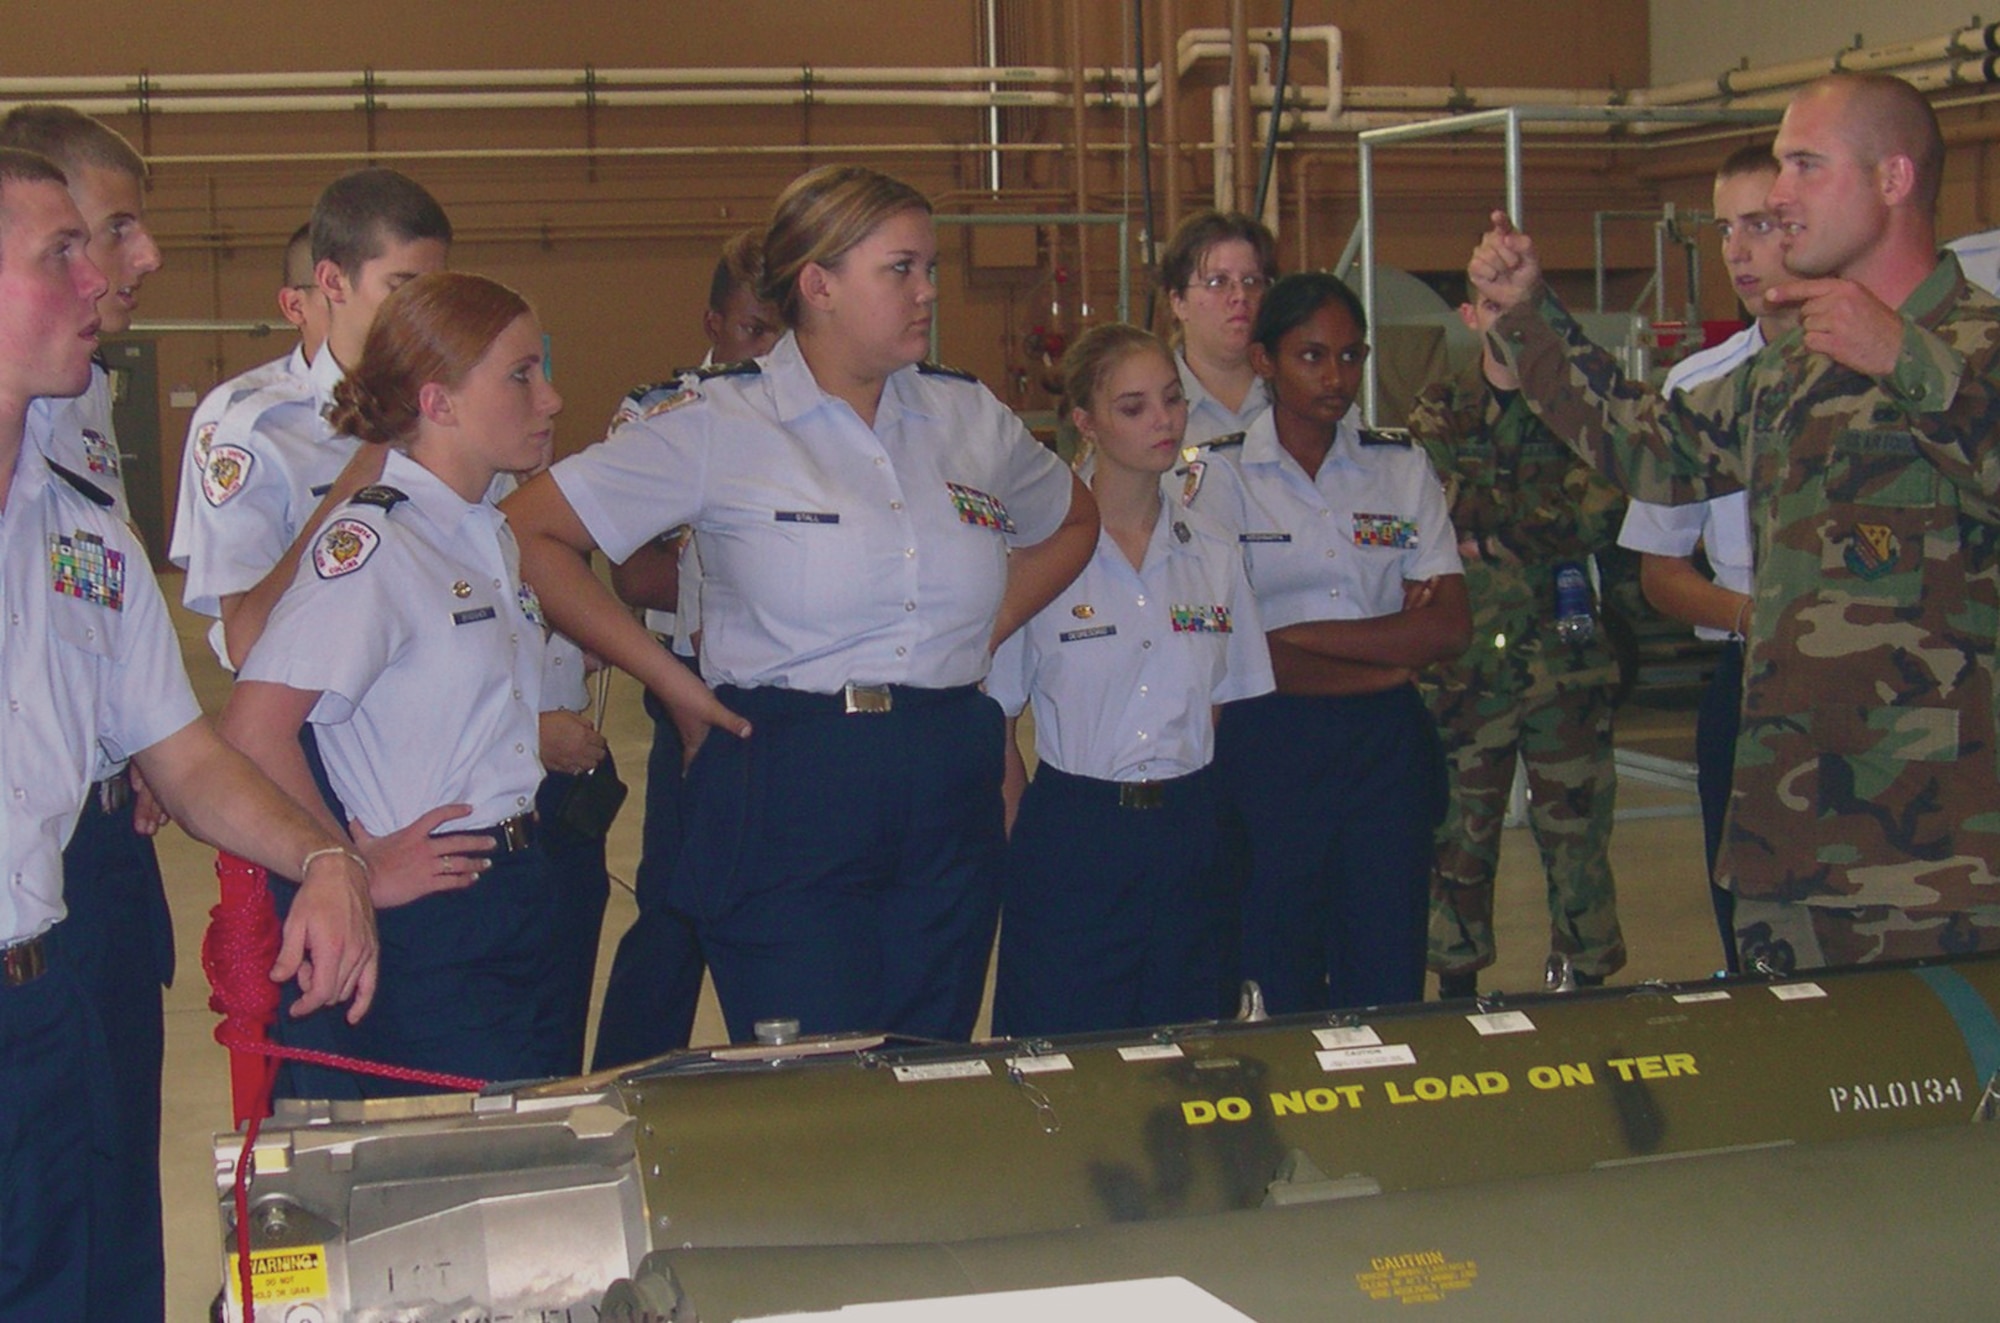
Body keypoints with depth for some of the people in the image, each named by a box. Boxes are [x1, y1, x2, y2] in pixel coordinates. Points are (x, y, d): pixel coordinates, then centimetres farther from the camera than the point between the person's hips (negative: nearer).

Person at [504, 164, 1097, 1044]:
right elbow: (531, 532, -8)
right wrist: (670, 679, -7)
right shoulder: (721, 426, -6)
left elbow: (1073, 520, 27)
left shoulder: (970, 418, 8)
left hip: (951, 801, 5)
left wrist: (987, 633, 13)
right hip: (787, 801, -4)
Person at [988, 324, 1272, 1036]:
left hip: (1190, 836, 4)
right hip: (1074, 836, -4)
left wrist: (1231, 842, 5)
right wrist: (1025, 842, -6)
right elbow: (995, 719, -2)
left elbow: (1233, 708, 12)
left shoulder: (1213, 554, 7)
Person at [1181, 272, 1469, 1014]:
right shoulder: (1218, 476, 0)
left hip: (1386, 747, 3)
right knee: (1276, 989, 2)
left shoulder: (1402, 467, 9)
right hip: (1270, 749, -2)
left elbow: (1451, 627, -1)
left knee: (1388, 988, 4)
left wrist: (1299, 635, -10)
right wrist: (1391, 653, -8)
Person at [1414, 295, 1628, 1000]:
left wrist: (1490, 535, -10)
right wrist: (1547, 520, -11)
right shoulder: (1438, 414, 8)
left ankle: (1584, 984, 12)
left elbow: (1602, 517, -10)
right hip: (1464, 667, 0)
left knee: (1578, 832, 2)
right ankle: (1458, 988, 18)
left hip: (1567, 658, 0)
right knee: (1460, 836, 6)